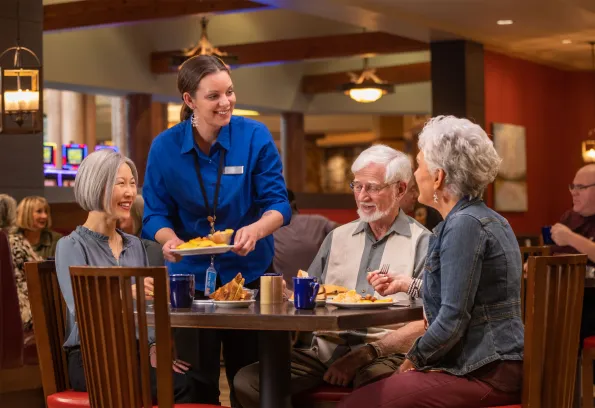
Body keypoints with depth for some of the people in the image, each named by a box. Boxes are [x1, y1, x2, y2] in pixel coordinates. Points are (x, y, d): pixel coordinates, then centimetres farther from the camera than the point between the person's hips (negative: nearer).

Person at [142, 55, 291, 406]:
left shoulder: (255, 136, -10)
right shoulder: (165, 147, -7)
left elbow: (278, 203, -10)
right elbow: (155, 214, -2)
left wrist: (256, 230, -31)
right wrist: (170, 240, -24)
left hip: (248, 272, 0)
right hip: (191, 275, 1)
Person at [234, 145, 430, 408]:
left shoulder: (422, 243, 3)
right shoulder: (338, 237, 22)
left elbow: (423, 324, -7)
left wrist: (363, 356, -15)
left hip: (382, 355, -5)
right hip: (324, 347, 6)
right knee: (247, 381, -16)